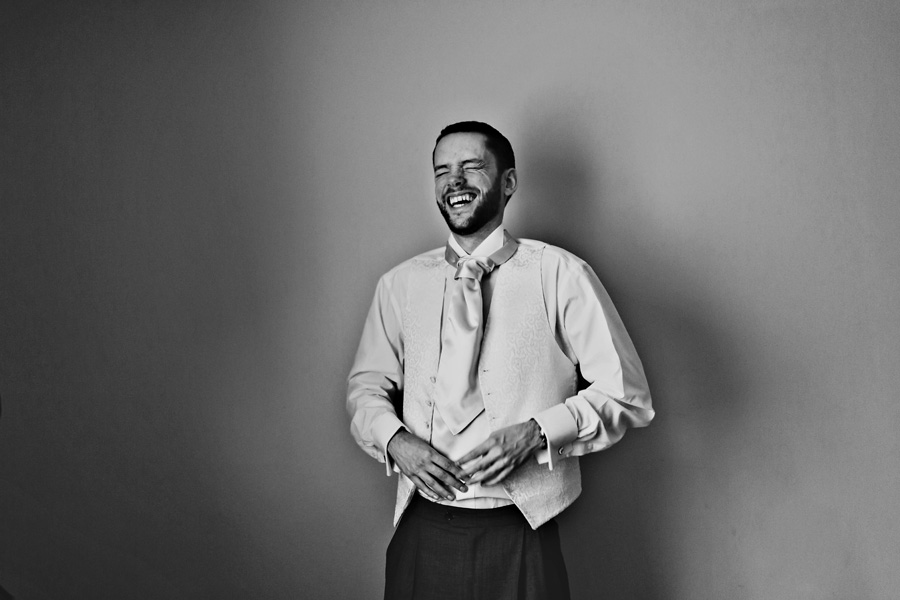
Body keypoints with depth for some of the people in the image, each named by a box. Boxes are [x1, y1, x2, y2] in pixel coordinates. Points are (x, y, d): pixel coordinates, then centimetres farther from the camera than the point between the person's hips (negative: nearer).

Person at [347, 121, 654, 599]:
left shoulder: (560, 275, -6)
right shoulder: (399, 284, 5)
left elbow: (626, 392, -4)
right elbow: (366, 385, 13)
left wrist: (536, 433, -16)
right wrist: (394, 439, -7)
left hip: (519, 536, -2)